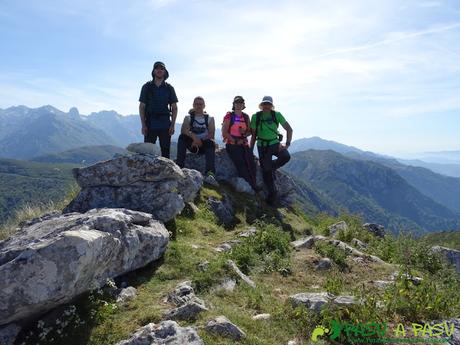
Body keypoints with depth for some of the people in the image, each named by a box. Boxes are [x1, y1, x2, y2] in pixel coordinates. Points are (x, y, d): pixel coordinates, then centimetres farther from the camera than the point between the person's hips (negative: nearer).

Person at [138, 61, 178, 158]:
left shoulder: (169, 88, 9)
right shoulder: (147, 87, 6)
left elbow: (174, 108, 8)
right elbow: (141, 107, 5)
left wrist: (172, 125, -2)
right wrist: (143, 125, -4)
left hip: (165, 125, 1)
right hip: (150, 124, -1)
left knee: (165, 151, 4)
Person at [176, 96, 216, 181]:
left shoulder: (210, 118, 7)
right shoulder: (188, 117, 9)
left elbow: (211, 134, -7)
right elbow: (183, 130, -10)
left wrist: (200, 141, -22)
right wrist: (194, 137, -29)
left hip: (204, 145, -1)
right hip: (192, 144, 1)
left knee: (211, 143, -33)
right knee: (182, 137, -25)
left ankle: (210, 172, -47)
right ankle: (179, 166, -30)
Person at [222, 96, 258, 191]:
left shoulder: (246, 117, 15)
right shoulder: (229, 116, 1)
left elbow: (249, 131, 18)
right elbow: (224, 132, -5)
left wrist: (245, 134, -6)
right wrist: (235, 141, -11)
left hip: (244, 144, 4)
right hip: (232, 144, -4)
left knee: (251, 164, -17)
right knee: (241, 165, -21)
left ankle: (254, 186, -12)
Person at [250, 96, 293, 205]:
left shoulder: (277, 115, -5)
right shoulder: (256, 117, -4)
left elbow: (289, 129, -1)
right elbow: (253, 135, 3)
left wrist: (287, 144, -11)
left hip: (275, 144, 1)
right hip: (262, 146, 0)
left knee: (286, 156, -29)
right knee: (266, 172, -5)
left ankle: (272, 167, 3)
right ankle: (273, 194, 12)